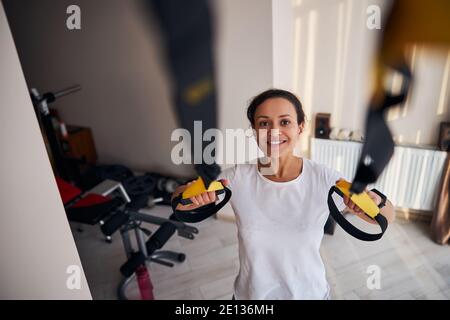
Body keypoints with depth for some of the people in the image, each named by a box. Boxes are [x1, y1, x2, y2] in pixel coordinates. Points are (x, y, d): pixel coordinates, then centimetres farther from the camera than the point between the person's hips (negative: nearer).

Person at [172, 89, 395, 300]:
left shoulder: (325, 179, -19)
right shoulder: (237, 177, -18)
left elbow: (387, 219, -9)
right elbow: (180, 205, -8)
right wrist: (190, 194, -32)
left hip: (310, 293, 1)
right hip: (250, 293, 0)